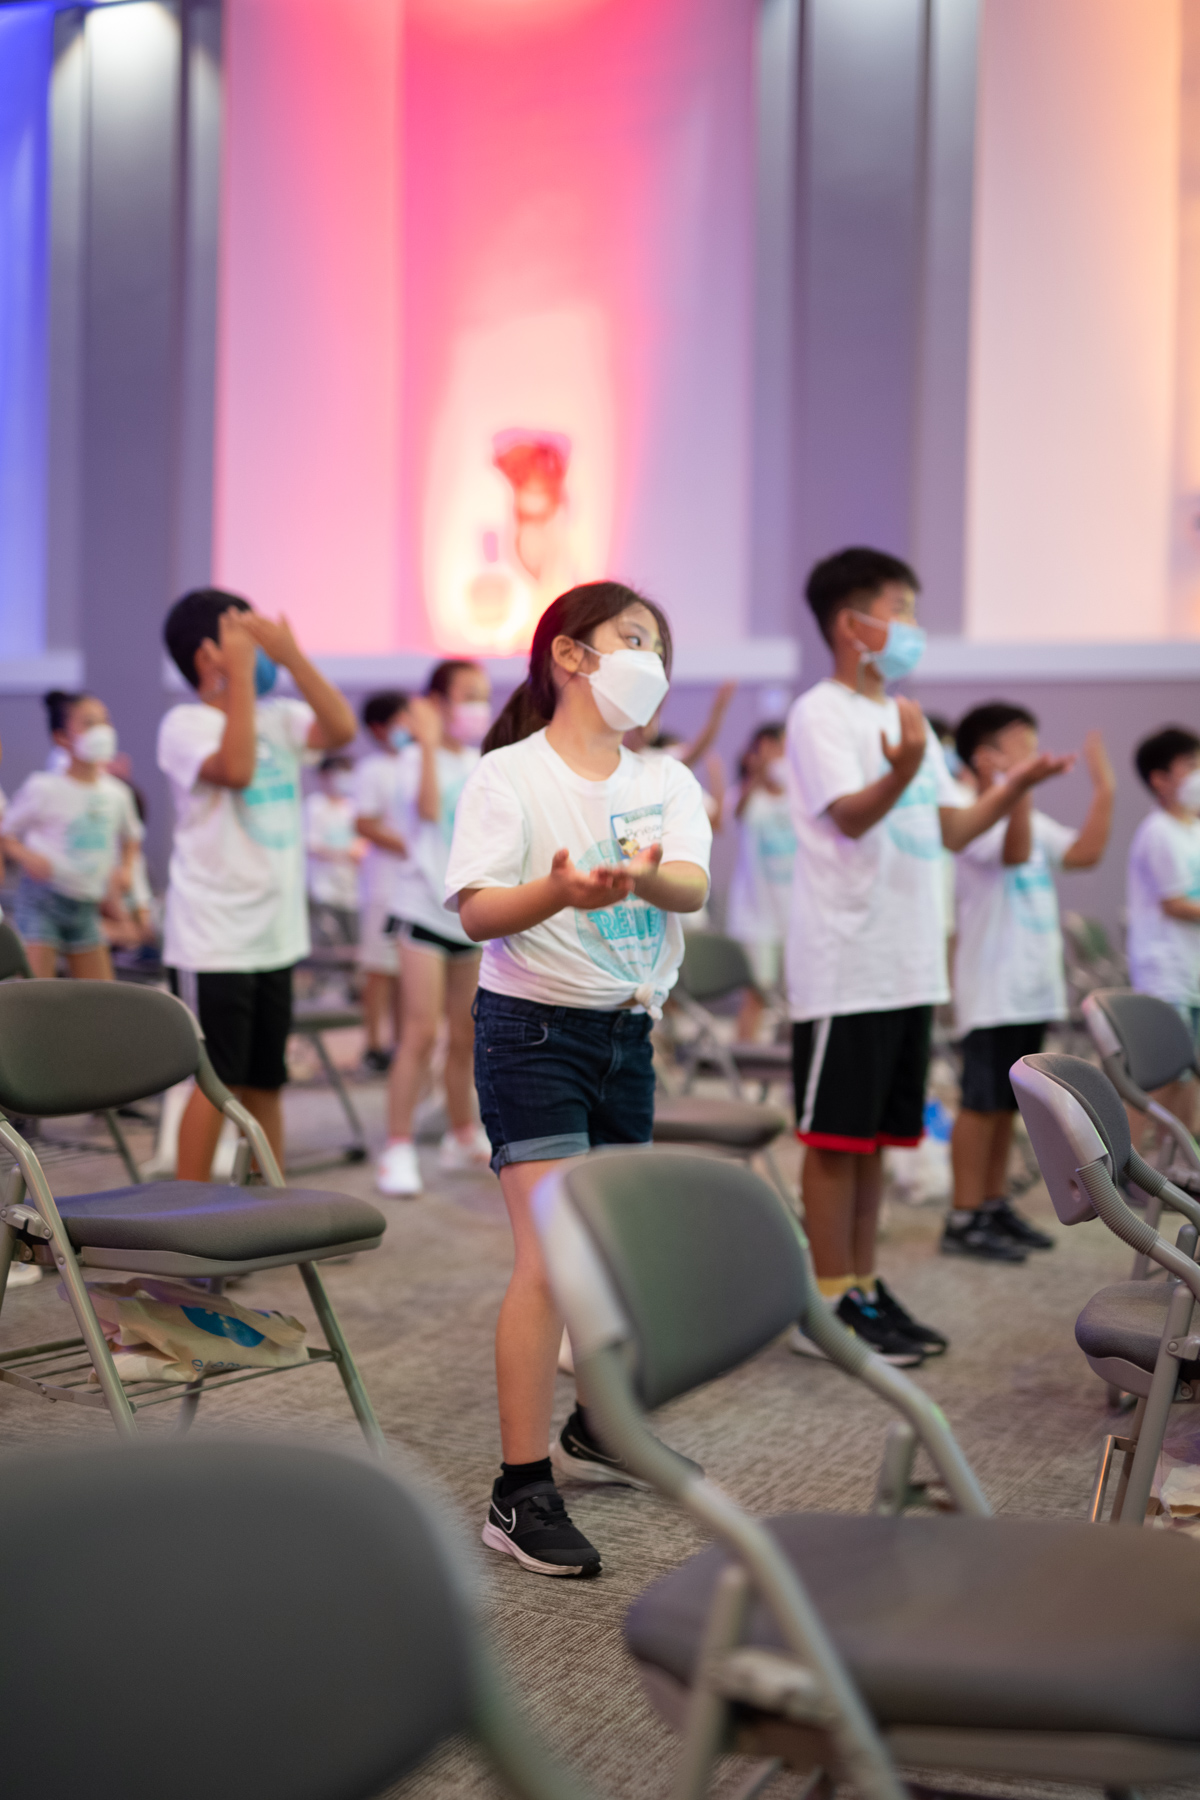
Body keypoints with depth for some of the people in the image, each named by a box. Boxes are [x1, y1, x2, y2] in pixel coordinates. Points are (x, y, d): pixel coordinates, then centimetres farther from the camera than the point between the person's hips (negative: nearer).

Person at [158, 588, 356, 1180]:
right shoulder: (185, 724, -8)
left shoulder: (278, 716, 10)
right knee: (217, 1080, -6)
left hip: (275, 934, 7)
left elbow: (340, 728, -7)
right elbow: (235, 768, -27)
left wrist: (290, 654, -12)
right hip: (214, 941, -6)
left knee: (265, 1081, 14)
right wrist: (242, 673, -22)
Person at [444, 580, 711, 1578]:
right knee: (551, 1259, -14)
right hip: (535, 1027, -6)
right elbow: (478, 911, -15)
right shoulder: (508, 776, -6)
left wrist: (642, 875, -33)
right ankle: (520, 1494, -10)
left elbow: (693, 886, -10)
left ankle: (593, 1431, 37)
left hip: (628, 1031, 6)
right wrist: (556, 890, -34)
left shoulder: (667, 781, 8)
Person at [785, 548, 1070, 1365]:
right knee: (835, 1136, -3)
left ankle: (864, 1288, 21)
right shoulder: (820, 714, -8)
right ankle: (830, 1305, 3)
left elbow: (953, 829, 16)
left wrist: (1014, 787, 0)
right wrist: (903, 769, -41)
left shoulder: (907, 718, 17)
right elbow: (851, 815, -22)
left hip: (908, 966, 8)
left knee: (875, 1134, 13)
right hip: (845, 967, -8)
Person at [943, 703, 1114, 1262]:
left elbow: (1084, 853, 9)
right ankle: (964, 1219, 0)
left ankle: (995, 1204, 23)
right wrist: (1019, 788, -43)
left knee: (1007, 1102, 14)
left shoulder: (1031, 819, 14)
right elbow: (1012, 853, -31)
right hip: (990, 989, -9)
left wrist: (1104, 791, 5)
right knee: (983, 1102, -5)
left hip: (1032, 986, 9)